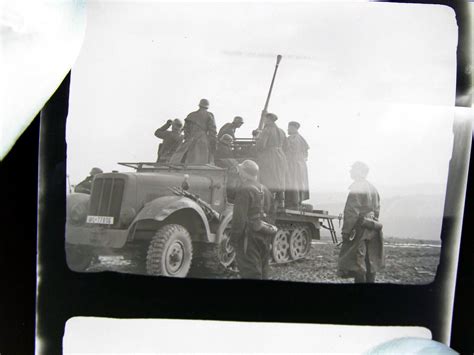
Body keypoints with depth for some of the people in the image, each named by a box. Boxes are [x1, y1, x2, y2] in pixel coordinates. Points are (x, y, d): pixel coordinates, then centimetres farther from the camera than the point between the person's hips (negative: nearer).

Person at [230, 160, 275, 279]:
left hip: (249, 238, -8)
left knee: (250, 272, -5)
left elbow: (239, 217, -19)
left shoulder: (244, 190, -14)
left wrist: (234, 238, -13)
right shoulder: (265, 190, 13)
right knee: (262, 271, 17)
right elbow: (271, 214, 16)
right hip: (264, 237, 9)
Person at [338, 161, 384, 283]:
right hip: (372, 231, 9)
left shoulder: (356, 188, -13)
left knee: (357, 264, -3)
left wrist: (346, 231, -16)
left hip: (359, 230, -9)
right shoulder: (373, 188, 13)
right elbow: (377, 210, 17)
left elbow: (352, 212, -18)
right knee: (371, 263, 14)